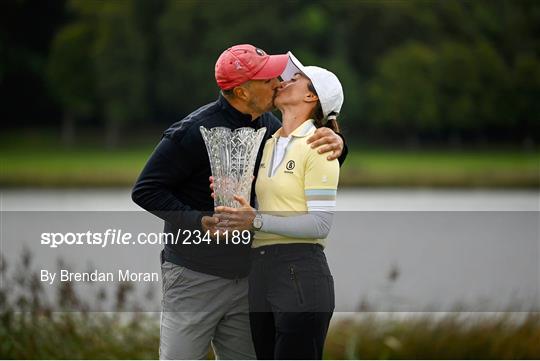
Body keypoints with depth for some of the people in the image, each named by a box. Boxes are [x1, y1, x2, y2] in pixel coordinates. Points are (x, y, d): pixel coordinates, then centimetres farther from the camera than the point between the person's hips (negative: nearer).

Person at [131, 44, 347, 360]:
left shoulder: (270, 126, 4)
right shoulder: (195, 131, -16)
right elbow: (146, 190, -12)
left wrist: (336, 144, -10)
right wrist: (199, 222, -23)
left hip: (247, 277, 7)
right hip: (195, 280, -7)